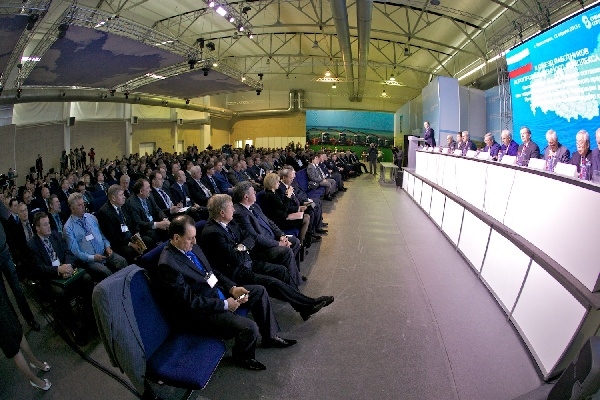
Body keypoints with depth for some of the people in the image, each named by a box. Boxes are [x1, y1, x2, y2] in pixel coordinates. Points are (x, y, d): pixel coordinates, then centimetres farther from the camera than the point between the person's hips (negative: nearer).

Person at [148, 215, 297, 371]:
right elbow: (190, 302, -25)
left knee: (259, 291, 11)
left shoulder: (192, 248, 0)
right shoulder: (167, 265, -27)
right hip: (198, 313, -10)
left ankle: (270, 336, 26)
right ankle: (243, 357, 12)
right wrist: (225, 304, -20)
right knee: (250, 328, -23)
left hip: (216, 290, 10)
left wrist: (232, 288, -4)